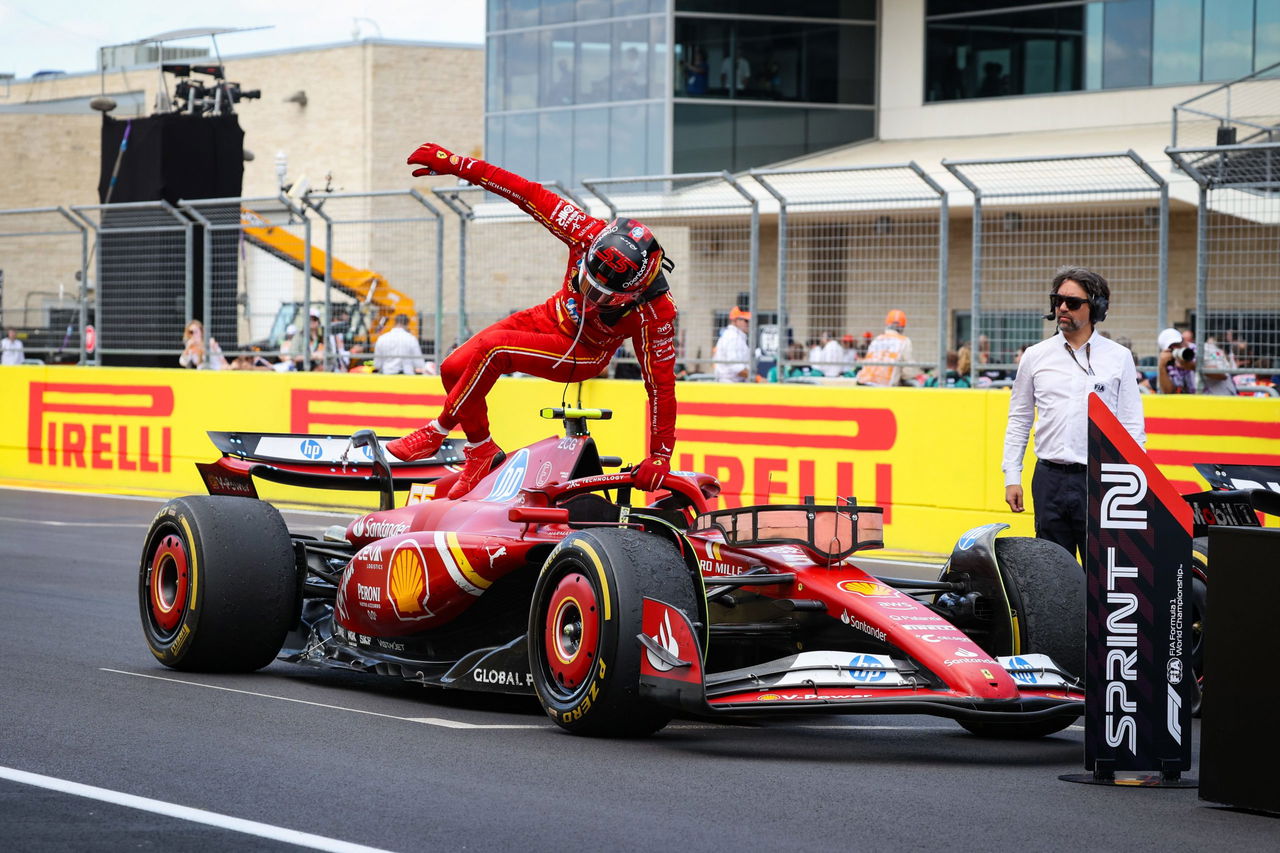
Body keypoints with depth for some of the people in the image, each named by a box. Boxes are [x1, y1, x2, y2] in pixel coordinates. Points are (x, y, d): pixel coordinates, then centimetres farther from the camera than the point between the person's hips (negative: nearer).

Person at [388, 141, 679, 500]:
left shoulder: (655, 312, -33)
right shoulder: (591, 234, -26)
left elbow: (661, 385, -25)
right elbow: (528, 194, -21)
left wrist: (660, 456, -24)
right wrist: (457, 164, -21)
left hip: (583, 356, -5)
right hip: (553, 316, 5)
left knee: (491, 349, -28)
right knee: (454, 369, -8)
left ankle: (437, 431, -7)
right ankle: (481, 451, 15)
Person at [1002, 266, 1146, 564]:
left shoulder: (1119, 357, 5)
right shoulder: (1035, 357, 10)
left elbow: (1132, 426, 6)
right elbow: (1019, 420, 14)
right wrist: (1012, 477, 7)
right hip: (1050, 480, 2)